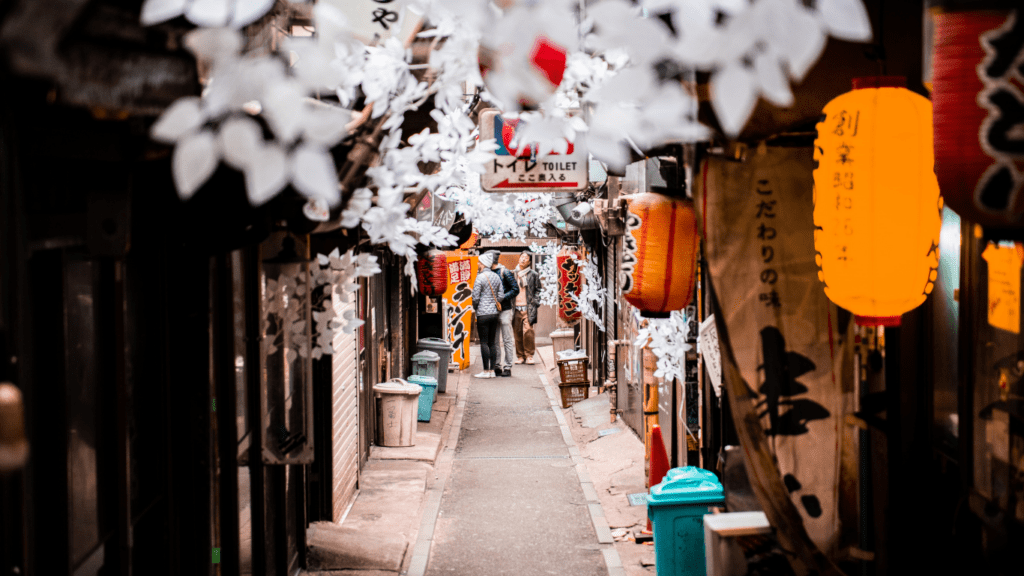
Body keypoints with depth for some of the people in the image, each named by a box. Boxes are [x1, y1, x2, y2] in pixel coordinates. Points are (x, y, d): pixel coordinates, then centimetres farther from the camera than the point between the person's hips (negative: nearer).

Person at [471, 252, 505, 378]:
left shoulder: (480, 278, -11)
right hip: (494, 312, 7)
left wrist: (475, 308, 6)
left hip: (483, 314, -7)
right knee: (492, 342, 9)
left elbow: (476, 297, -12)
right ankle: (492, 370, 10)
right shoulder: (496, 277, 9)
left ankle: (486, 371, -3)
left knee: (484, 342, -3)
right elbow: (501, 295, 9)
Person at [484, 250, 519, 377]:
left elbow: (515, 290, -8)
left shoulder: (505, 272, -7)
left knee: (507, 340, -1)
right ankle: (497, 366, 15)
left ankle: (507, 367, 2)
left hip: (505, 310, -7)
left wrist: (501, 298, -16)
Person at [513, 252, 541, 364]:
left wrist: (535, 302, -1)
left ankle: (529, 356, -2)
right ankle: (520, 356, 9)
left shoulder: (533, 274, 7)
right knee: (518, 332, 2)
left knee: (528, 331, -12)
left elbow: (537, 290, 11)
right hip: (516, 307, 3)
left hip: (528, 308, -3)